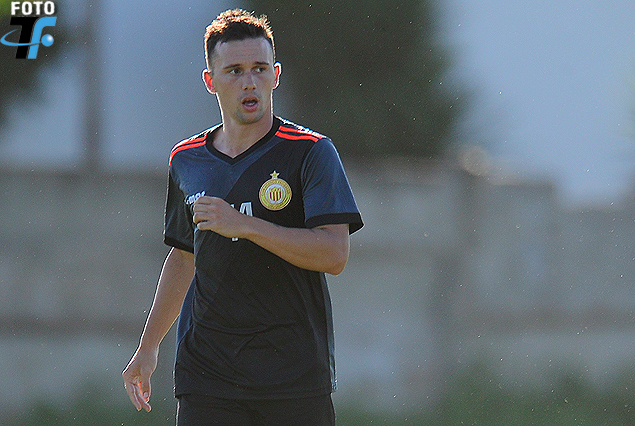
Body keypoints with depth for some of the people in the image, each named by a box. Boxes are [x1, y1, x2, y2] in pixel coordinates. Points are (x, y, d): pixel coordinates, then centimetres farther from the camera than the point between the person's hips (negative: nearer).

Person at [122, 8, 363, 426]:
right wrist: (149, 345, 21)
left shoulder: (311, 152, -3)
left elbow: (335, 254, -13)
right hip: (206, 373, 3)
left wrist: (243, 225, -19)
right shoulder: (186, 160, 12)